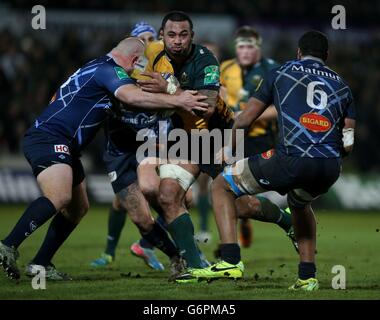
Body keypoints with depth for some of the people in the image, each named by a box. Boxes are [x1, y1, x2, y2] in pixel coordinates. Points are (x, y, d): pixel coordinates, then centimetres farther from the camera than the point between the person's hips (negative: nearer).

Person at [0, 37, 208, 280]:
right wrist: (178, 102, -24)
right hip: (49, 139, -11)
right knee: (59, 198, -31)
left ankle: (40, 265, 14)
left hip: (63, 147, 11)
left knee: (78, 208, 13)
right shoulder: (108, 69, -9)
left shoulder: (99, 68, 22)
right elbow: (133, 97, -27)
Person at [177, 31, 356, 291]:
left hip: (291, 160, -4)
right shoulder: (342, 85, 24)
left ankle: (231, 261, 2)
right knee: (300, 204, 39)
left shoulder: (282, 72, 16)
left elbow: (245, 120, 15)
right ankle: (307, 276, 28)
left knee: (222, 186, 16)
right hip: (330, 169, 4)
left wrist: (228, 148, 32)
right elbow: (348, 145, 18)